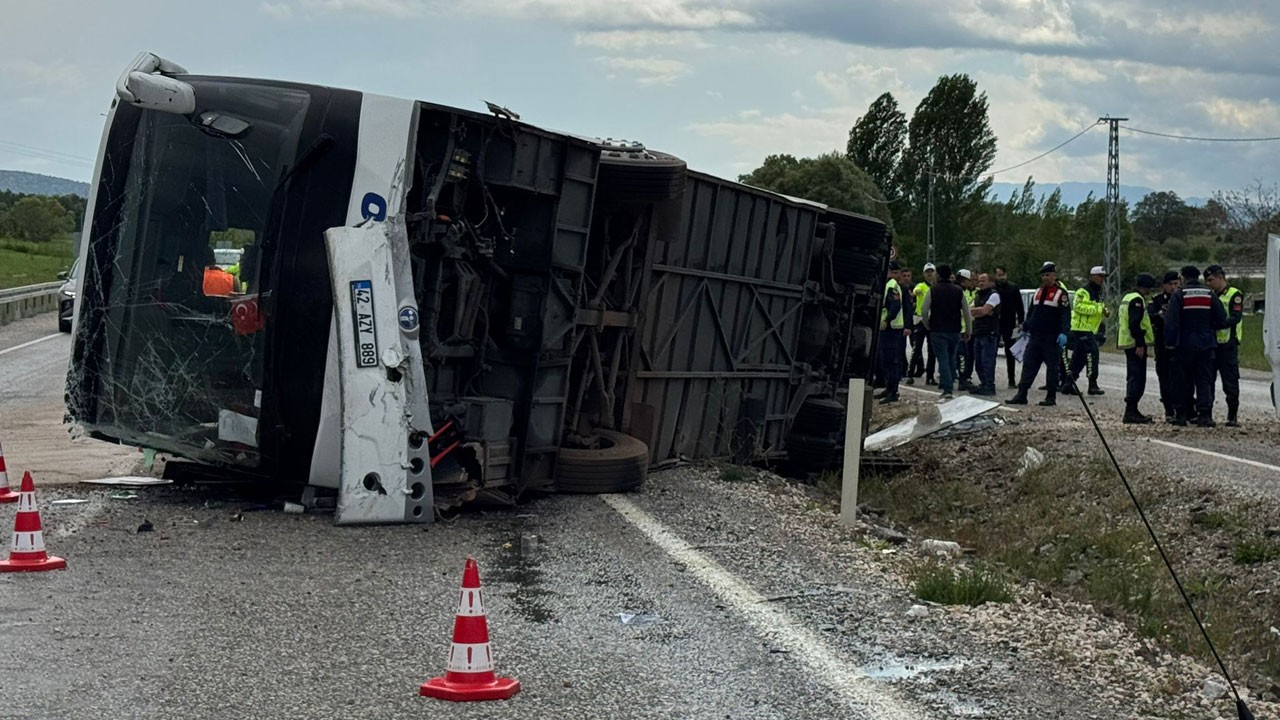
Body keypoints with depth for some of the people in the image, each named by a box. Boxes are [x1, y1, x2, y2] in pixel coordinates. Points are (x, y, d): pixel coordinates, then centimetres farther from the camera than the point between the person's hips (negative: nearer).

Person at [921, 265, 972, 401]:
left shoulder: (932, 290, -4)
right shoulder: (959, 290, 3)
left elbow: (924, 311, -5)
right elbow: (966, 312, 5)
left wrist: (928, 326, 11)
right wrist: (968, 331, 13)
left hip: (938, 330, -2)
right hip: (955, 331, 2)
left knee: (943, 359, -3)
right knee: (951, 358, 17)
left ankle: (947, 389, -12)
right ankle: (949, 384, 20)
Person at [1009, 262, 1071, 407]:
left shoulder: (1061, 294, -4)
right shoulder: (1037, 292, 16)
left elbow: (1065, 315, -12)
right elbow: (1031, 312, 25)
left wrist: (1063, 333, -21)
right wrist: (1025, 328, 24)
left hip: (1052, 338, -6)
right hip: (1035, 336, 6)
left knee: (1052, 367, 0)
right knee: (1028, 365, 3)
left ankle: (1051, 397, 5)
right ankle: (1021, 394, 4)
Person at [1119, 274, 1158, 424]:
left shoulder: (1127, 298, 19)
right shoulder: (1137, 300, -13)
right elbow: (1135, 323, -22)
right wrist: (1140, 345, -23)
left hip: (1128, 343, 11)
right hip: (1135, 344, -11)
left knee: (1134, 377, 16)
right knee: (1137, 378, -10)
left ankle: (1132, 411, 21)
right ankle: (1130, 412, -14)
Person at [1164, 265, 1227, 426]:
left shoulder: (1179, 295, -6)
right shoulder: (1210, 295, 2)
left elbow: (1171, 321, -12)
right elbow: (1222, 320, 2)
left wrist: (1170, 342, -6)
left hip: (1185, 345, -2)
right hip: (1206, 344, 2)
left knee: (1184, 379, 8)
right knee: (1205, 380, 4)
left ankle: (1181, 414, 9)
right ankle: (1205, 414, -4)